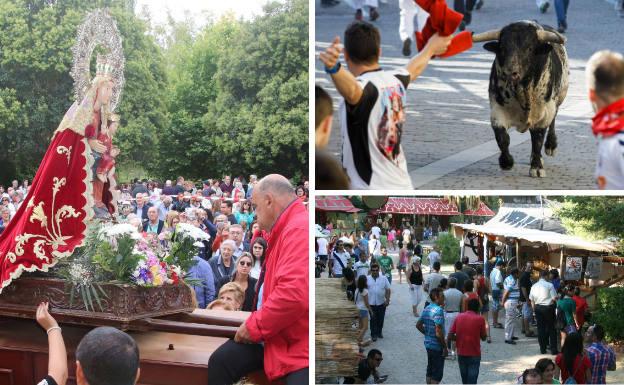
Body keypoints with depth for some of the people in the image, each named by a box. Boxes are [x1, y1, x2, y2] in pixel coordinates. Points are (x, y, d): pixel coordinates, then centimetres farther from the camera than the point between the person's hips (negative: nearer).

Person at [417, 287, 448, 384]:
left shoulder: (426, 309, 7)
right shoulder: (438, 310, -20)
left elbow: (418, 325, 18)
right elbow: (438, 332, -25)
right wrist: (445, 347, -17)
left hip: (428, 343, 9)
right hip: (437, 346, -9)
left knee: (430, 371, 18)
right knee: (437, 374, -1)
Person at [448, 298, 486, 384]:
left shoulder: (459, 317, 1)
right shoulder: (480, 319, -9)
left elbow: (450, 336, -2)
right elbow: (483, 337, 1)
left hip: (461, 354, 4)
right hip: (474, 355, -4)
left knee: (465, 381, 18)